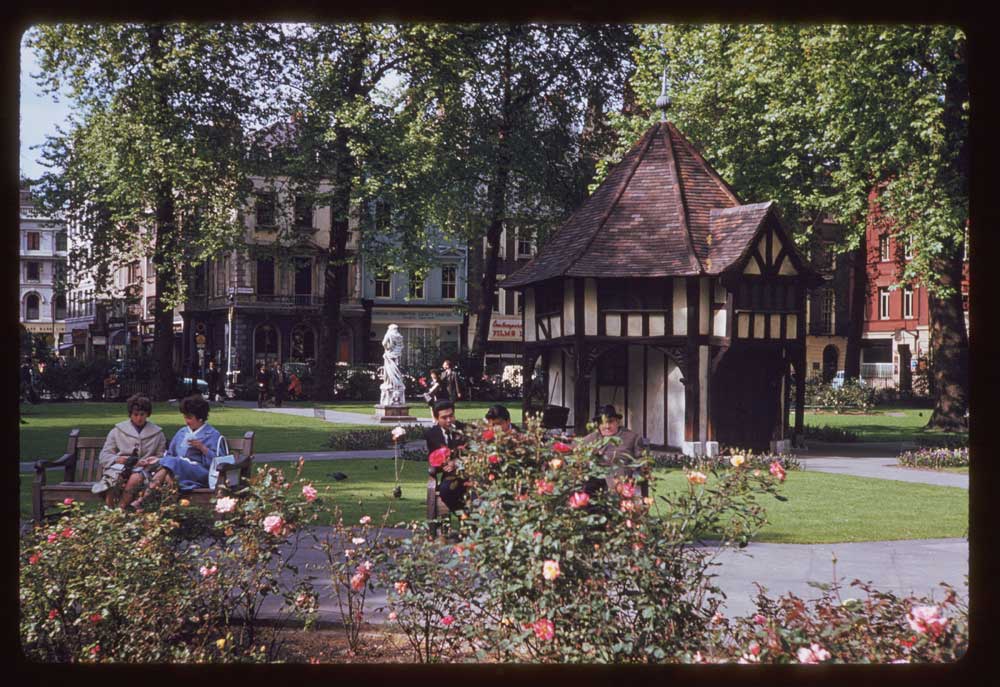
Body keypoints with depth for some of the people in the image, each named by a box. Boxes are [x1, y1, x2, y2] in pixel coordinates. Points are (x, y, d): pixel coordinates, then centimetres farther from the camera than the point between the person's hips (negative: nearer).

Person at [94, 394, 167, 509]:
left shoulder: (157, 433, 17)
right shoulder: (118, 430, 16)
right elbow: (104, 456, 12)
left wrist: (148, 462, -6)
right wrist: (117, 459, -10)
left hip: (143, 470, 0)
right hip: (120, 466, 0)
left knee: (136, 478, -37)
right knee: (114, 477, -37)